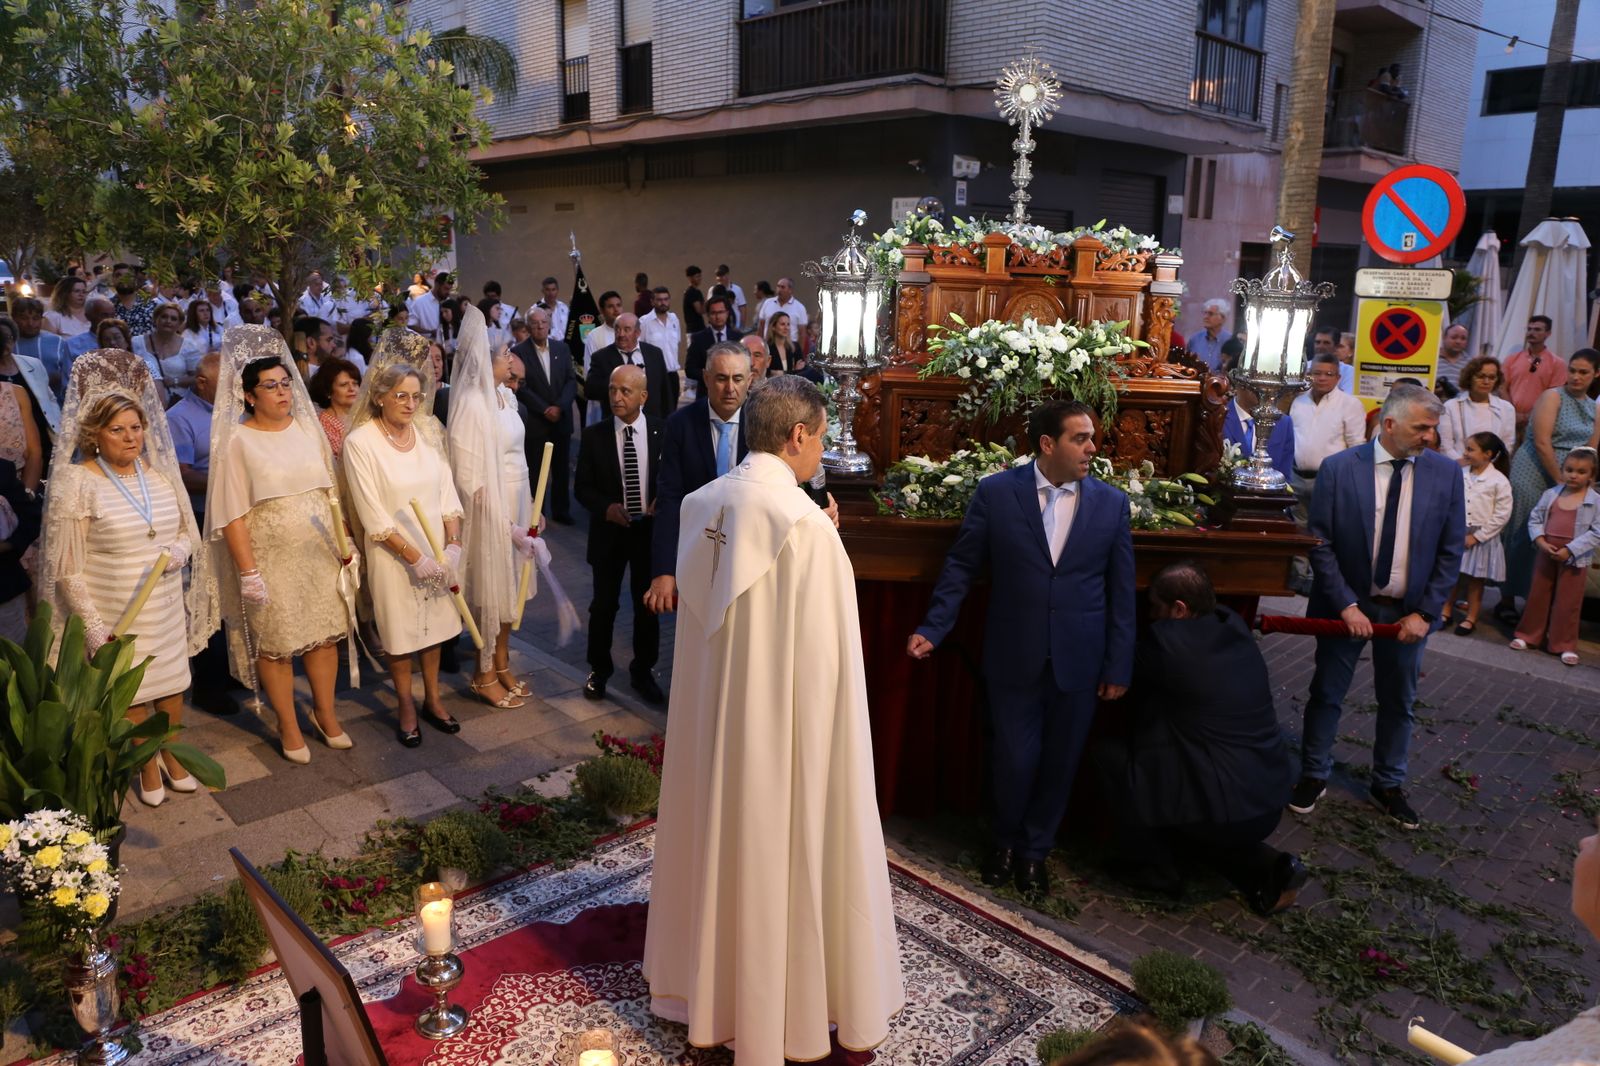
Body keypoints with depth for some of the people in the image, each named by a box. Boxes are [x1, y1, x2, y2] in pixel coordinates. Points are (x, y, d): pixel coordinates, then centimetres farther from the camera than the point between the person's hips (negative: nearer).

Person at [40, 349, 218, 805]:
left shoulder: (159, 472, 3)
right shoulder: (78, 483, -11)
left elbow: (186, 530, 14)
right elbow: (68, 568, -11)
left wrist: (181, 550, -10)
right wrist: (93, 627, -15)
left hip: (168, 608, 4)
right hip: (116, 613, -4)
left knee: (172, 683, 14)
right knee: (131, 693, 8)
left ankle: (172, 755, 36)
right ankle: (148, 768, 29)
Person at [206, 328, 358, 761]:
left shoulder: (307, 427, 5)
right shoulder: (238, 441, -8)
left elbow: (331, 491, 10)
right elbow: (233, 514, -11)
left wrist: (346, 543, 5)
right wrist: (248, 572, -15)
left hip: (320, 554, 4)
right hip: (271, 559, -4)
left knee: (325, 633, 11)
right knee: (275, 643, 6)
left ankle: (325, 713, 30)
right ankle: (288, 726, 24)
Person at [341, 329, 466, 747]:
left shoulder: (429, 431, -1)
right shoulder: (360, 442, -14)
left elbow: (447, 491, 1)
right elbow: (373, 516, -15)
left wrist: (453, 546, -9)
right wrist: (415, 557, -17)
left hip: (438, 550, 4)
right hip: (393, 554, -4)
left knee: (434, 625, 15)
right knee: (399, 633, 9)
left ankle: (432, 699, 32)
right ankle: (406, 708, 27)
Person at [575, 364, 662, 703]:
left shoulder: (663, 433, -5)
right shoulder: (594, 435, -5)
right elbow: (582, 486, -1)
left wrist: (663, 502, -17)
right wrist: (606, 507, -18)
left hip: (651, 531, 0)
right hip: (609, 532, 0)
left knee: (648, 605, 13)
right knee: (603, 605, 11)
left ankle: (643, 671, 30)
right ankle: (599, 670, 30)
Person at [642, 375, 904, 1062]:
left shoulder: (702, 505, -1)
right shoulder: (806, 524, -22)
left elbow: (698, 610, 8)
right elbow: (822, 655, -21)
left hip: (710, 708, 7)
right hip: (783, 717, -7)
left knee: (721, 834, 21)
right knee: (782, 849, 11)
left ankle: (709, 986, 41)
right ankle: (788, 1008, 31)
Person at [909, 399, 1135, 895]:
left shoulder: (1112, 503, -1)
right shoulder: (995, 493, -6)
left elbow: (1121, 591, 2)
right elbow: (961, 566, -1)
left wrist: (1118, 667, 1)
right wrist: (933, 628, -9)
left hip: (1078, 663, 2)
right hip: (1014, 659, -2)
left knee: (1059, 764, 13)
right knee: (1013, 761, 7)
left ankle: (1034, 850, 37)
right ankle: (1004, 842, 37)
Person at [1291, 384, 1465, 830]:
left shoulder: (1446, 474, -6)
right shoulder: (1338, 468, -12)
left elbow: (1450, 552, -2)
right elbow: (1320, 543, -10)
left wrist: (1424, 613, -8)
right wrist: (1345, 605, -16)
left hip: (1409, 611, 2)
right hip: (1347, 605, -2)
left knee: (1398, 702, 15)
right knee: (1326, 694, 11)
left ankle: (1389, 786, 33)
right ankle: (1313, 777, 29)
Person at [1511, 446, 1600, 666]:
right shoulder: (1550, 494, 1)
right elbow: (1535, 519, 5)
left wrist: (1569, 550, -18)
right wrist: (1541, 542, -11)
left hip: (1574, 559, -3)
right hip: (1547, 554, 3)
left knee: (1568, 602, 5)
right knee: (1538, 596, 12)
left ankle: (1565, 645, 16)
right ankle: (1528, 635, 25)